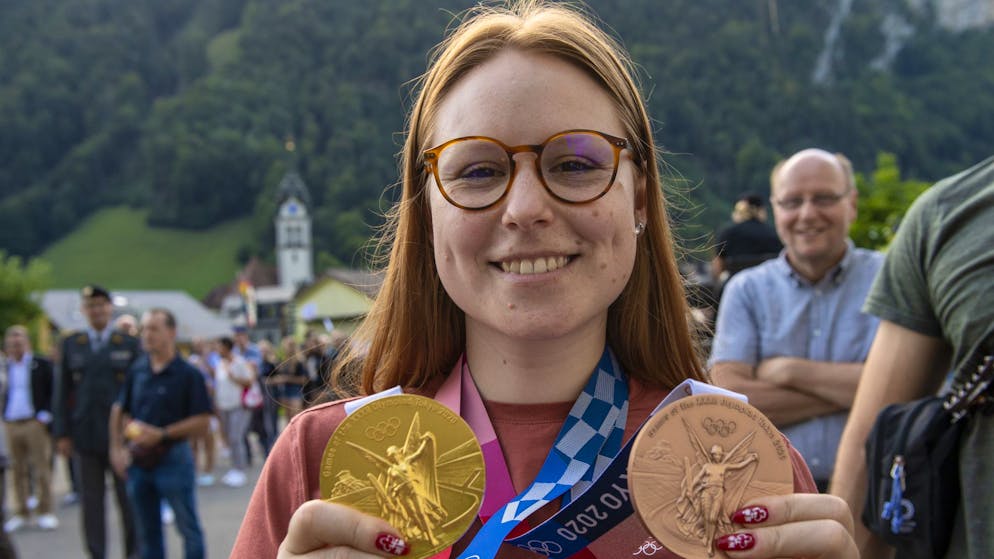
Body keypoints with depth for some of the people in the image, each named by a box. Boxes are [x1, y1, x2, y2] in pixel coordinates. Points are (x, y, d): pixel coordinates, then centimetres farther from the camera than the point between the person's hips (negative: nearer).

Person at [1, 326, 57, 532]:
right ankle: (21, 513, 13)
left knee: (41, 468, -2)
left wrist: (45, 416, -10)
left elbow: (53, 392, -2)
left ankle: (45, 512, 3)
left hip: (35, 423, -4)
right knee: (18, 470, 7)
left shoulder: (42, 365, 0)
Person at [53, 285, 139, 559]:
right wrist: (62, 433, 1)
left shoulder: (130, 344, 3)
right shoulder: (71, 344, 8)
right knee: (91, 500, 6)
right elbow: (62, 390, 7)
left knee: (128, 499, 4)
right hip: (86, 436, 1)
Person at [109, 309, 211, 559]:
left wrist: (161, 435, -18)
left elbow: (202, 422, -12)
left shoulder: (188, 374, -8)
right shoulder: (136, 370, 5)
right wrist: (117, 448, 3)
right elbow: (119, 410, 13)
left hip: (173, 458, -5)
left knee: (188, 528, 4)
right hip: (138, 461, 5)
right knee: (147, 531, 14)